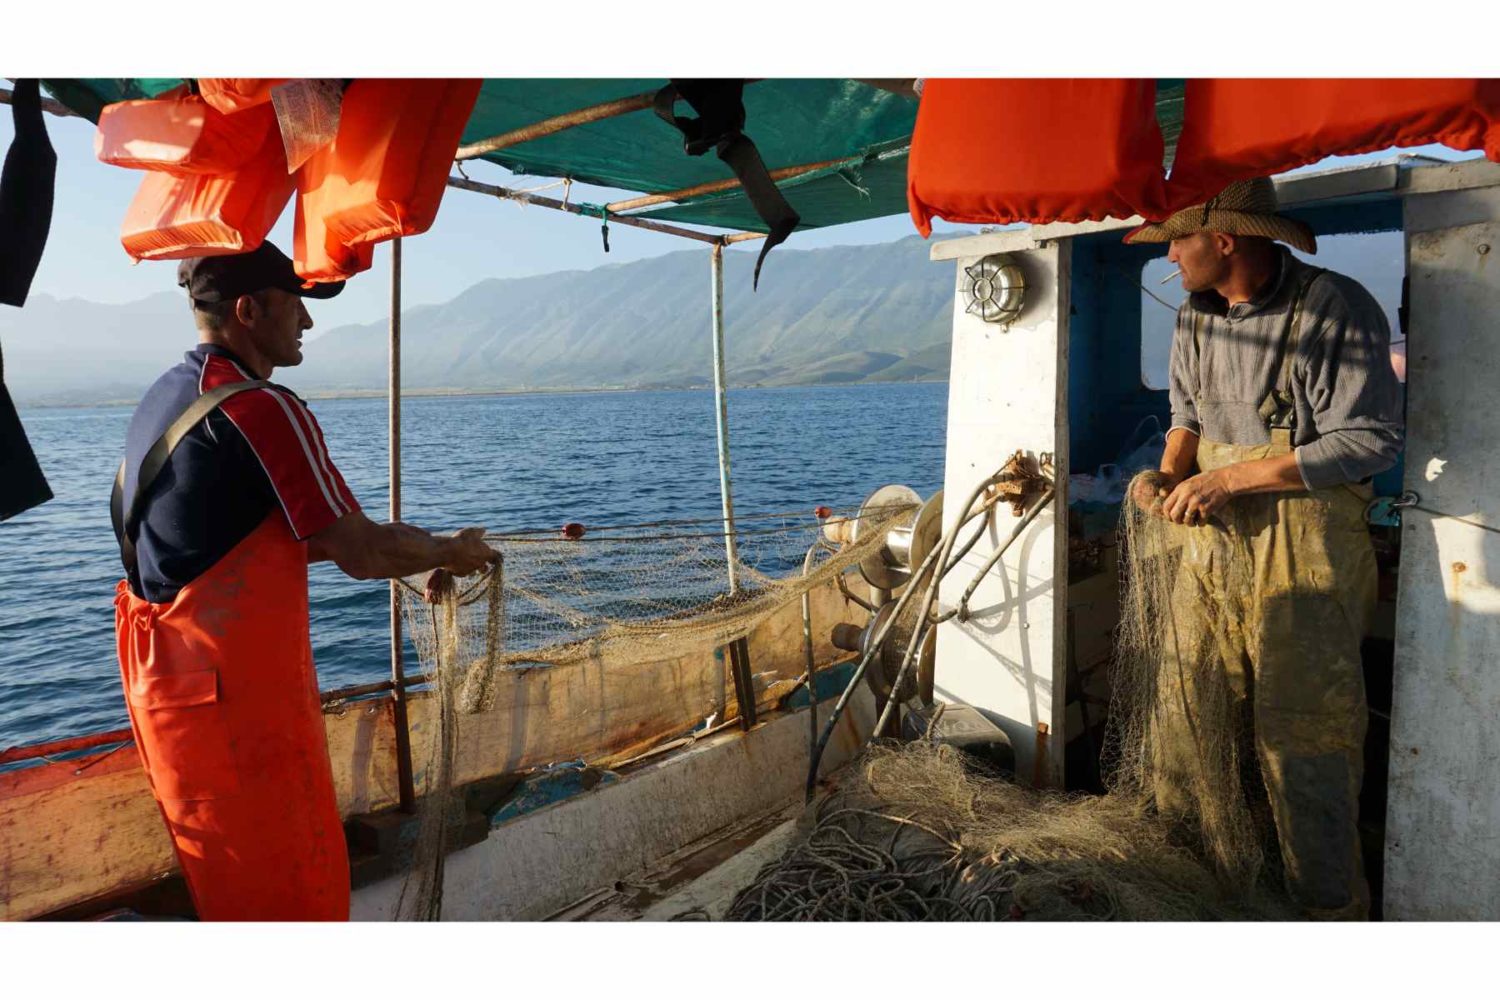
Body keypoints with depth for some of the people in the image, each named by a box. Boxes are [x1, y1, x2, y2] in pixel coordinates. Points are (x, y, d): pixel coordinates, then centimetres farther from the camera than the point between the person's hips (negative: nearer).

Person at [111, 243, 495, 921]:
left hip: (165, 673, 9)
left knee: (227, 878, 24)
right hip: (236, 687, -9)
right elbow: (361, 553, -21)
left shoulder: (165, 399, 10)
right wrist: (453, 551, -2)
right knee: (292, 885, 7)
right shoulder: (262, 409, -19)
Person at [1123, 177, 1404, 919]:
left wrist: (1229, 478, -18)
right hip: (1214, 535, 6)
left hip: (1305, 544, -6)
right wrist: (1170, 474, -1)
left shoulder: (1336, 310, -12)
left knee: (1303, 730, -1)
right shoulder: (1195, 316, 9)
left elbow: (1371, 440, -15)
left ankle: (1330, 906, 17)